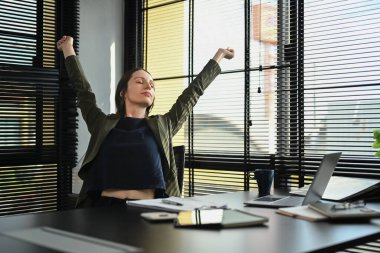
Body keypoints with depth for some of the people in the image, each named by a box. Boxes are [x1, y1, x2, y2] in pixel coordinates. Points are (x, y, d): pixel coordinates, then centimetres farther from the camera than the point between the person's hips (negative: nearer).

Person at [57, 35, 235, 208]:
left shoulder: (162, 126, 13)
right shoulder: (103, 125, 13)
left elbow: (195, 90, 19)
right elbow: (82, 88, 20)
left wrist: (219, 55, 27)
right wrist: (68, 48, 30)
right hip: (106, 206, -1)